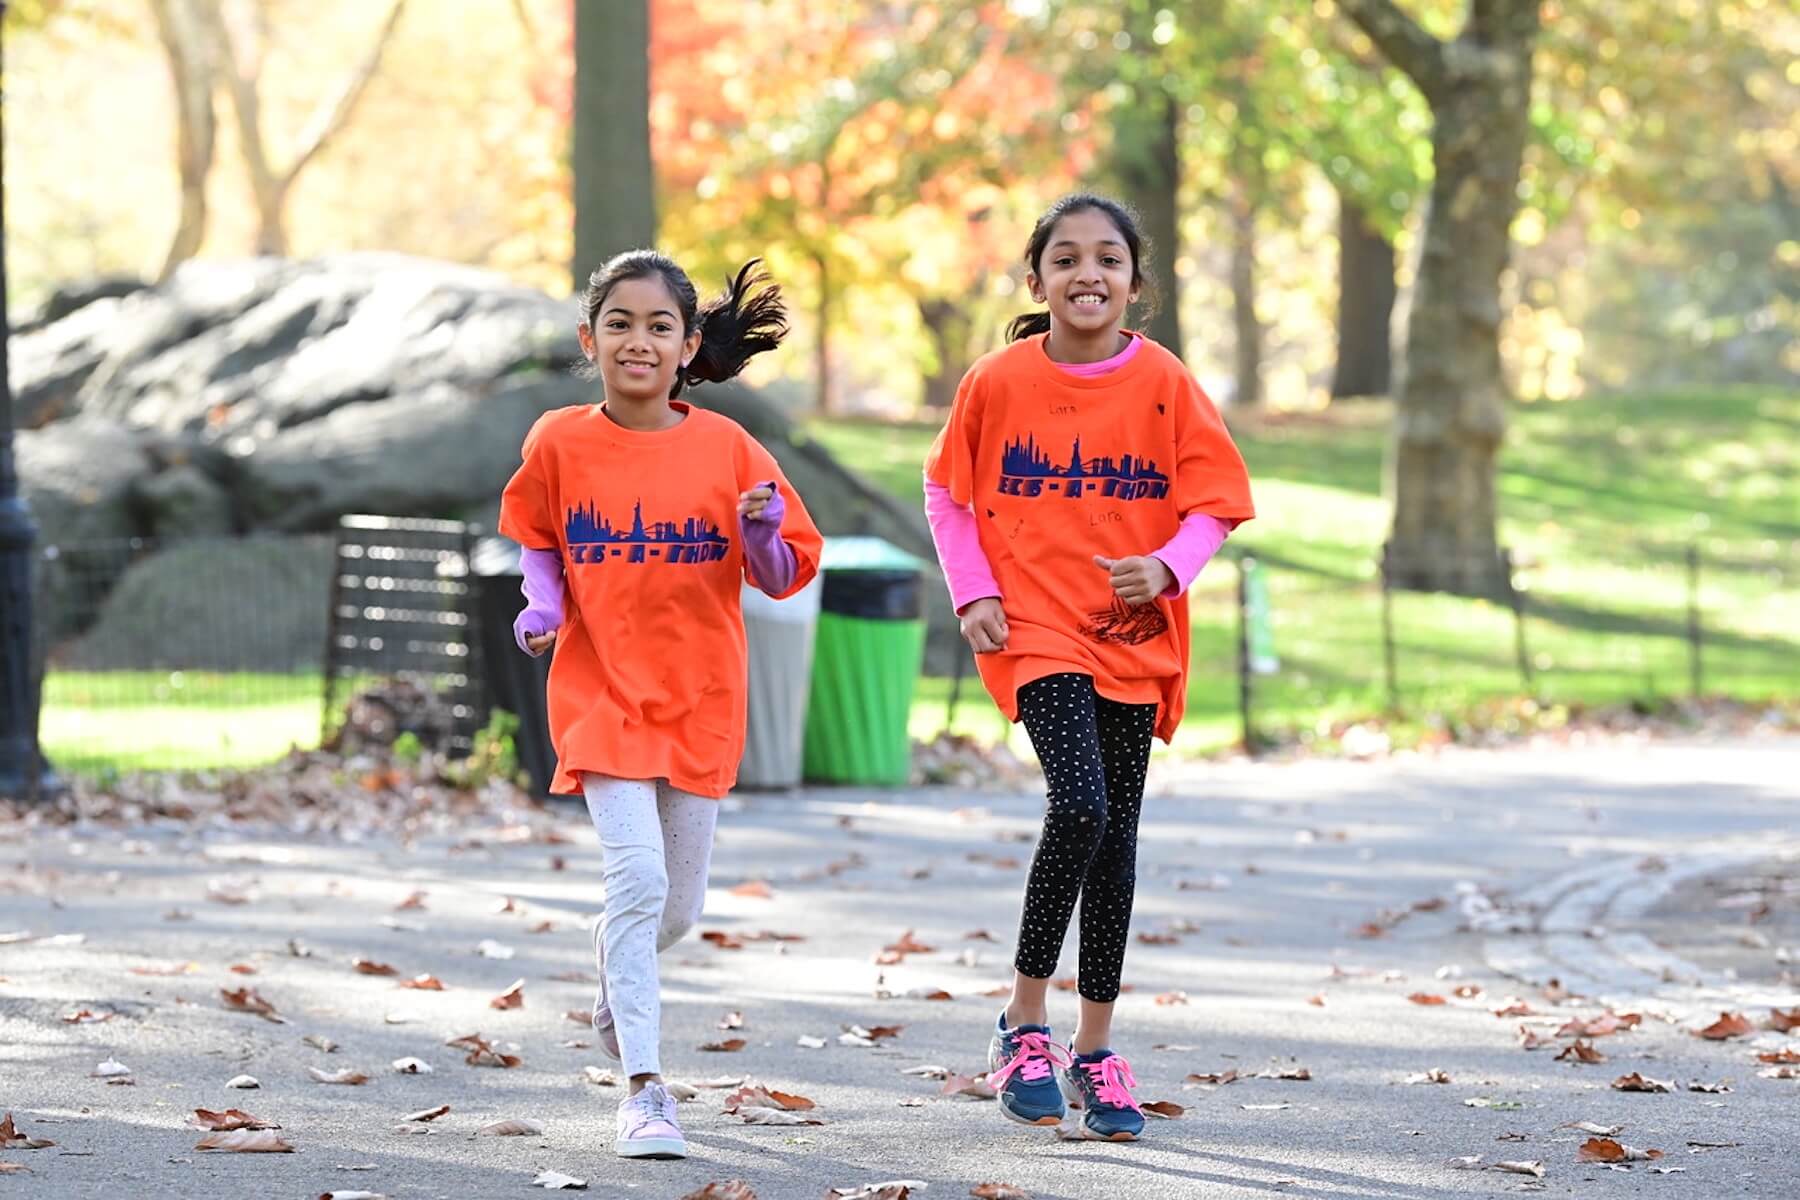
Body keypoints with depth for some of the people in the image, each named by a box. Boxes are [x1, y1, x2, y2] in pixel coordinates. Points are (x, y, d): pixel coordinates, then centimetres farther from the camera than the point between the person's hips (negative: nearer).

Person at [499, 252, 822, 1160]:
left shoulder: (725, 447, -4)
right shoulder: (560, 443, -3)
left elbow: (783, 576, 2)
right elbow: (537, 541, 14)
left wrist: (762, 533, -19)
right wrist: (543, 604, -5)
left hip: (700, 702, 2)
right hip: (602, 692, -2)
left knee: (676, 909, 11)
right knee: (637, 876, -18)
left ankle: (614, 967, 47)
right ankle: (642, 1090, -11)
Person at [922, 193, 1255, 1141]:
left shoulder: (1164, 383, -2)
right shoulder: (997, 382, -3)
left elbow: (1214, 501, 0)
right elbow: (947, 493, 8)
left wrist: (1168, 568, -19)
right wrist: (973, 595, -3)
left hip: (1134, 636, 2)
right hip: (1035, 630, -2)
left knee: (1116, 836, 7)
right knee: (1080, 807, -21)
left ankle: (1094, 1052, 18)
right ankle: (1024, 1022, -4)